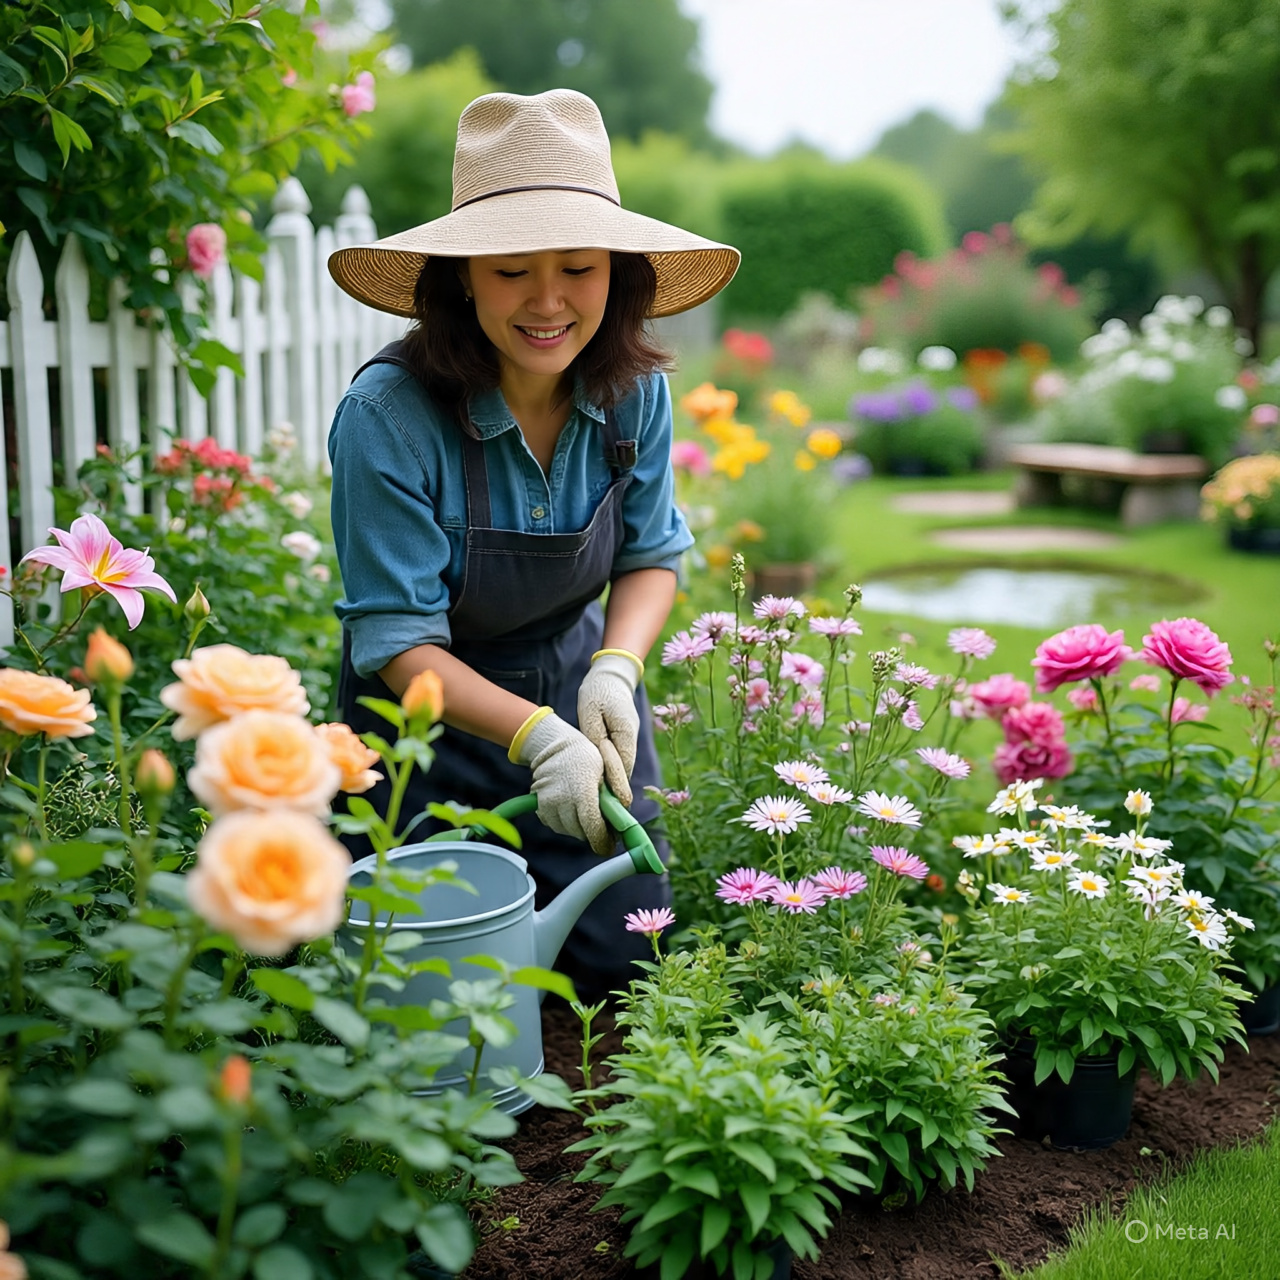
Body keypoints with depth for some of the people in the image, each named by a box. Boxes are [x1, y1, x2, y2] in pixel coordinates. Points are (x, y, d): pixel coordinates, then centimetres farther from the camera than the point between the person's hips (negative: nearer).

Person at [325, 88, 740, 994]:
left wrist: (615, 670, -22)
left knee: (620, 960, 6)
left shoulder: (634, 391, -14)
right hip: (431, 712, -3)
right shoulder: (390, 415, -28)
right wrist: (537, 736, -38)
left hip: (577, 675, 4)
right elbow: (400, 642, -25)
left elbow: (651, 557, -2)